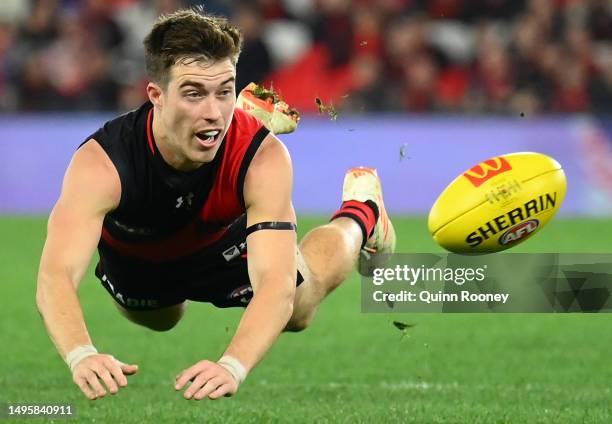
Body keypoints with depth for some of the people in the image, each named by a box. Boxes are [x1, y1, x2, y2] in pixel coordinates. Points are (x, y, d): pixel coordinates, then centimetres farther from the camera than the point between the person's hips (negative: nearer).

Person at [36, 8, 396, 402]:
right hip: (135, 259, 1)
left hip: (223, 243, -1)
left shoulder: (264, 158, -43)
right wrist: (82, 355, -80)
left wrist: (232, 366, -73)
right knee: (158, 323, 33)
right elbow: (56, 274, -58)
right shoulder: (101, 164, -46)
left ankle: (358, 213, 43)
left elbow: (277, 283, -53)